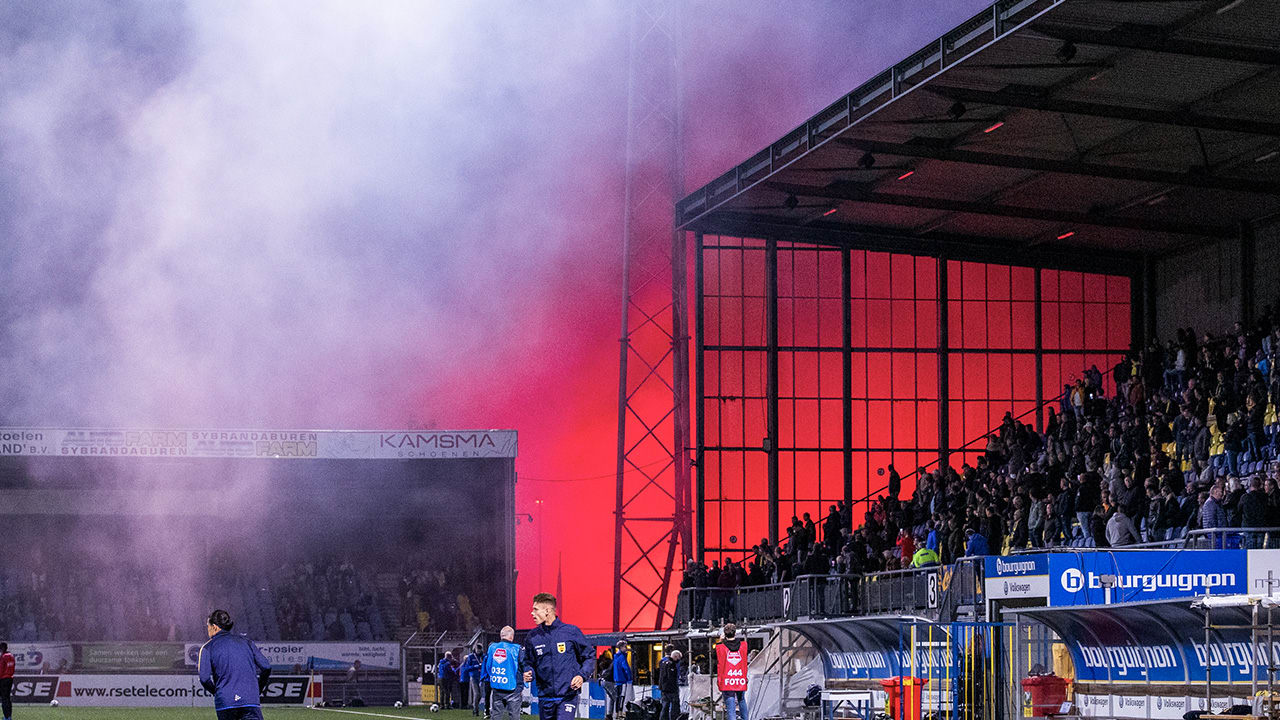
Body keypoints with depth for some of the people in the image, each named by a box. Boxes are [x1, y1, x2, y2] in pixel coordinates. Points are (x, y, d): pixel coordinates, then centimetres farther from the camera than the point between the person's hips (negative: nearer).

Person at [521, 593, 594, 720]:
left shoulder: (571, 632, -3)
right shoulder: (532, 637, 5)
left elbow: (590, 656, 7)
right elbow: (528, 662, 16)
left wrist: (582, 675, -9)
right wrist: (529, 673, -7)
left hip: (568, 696, -4)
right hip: (545, 698, 4)